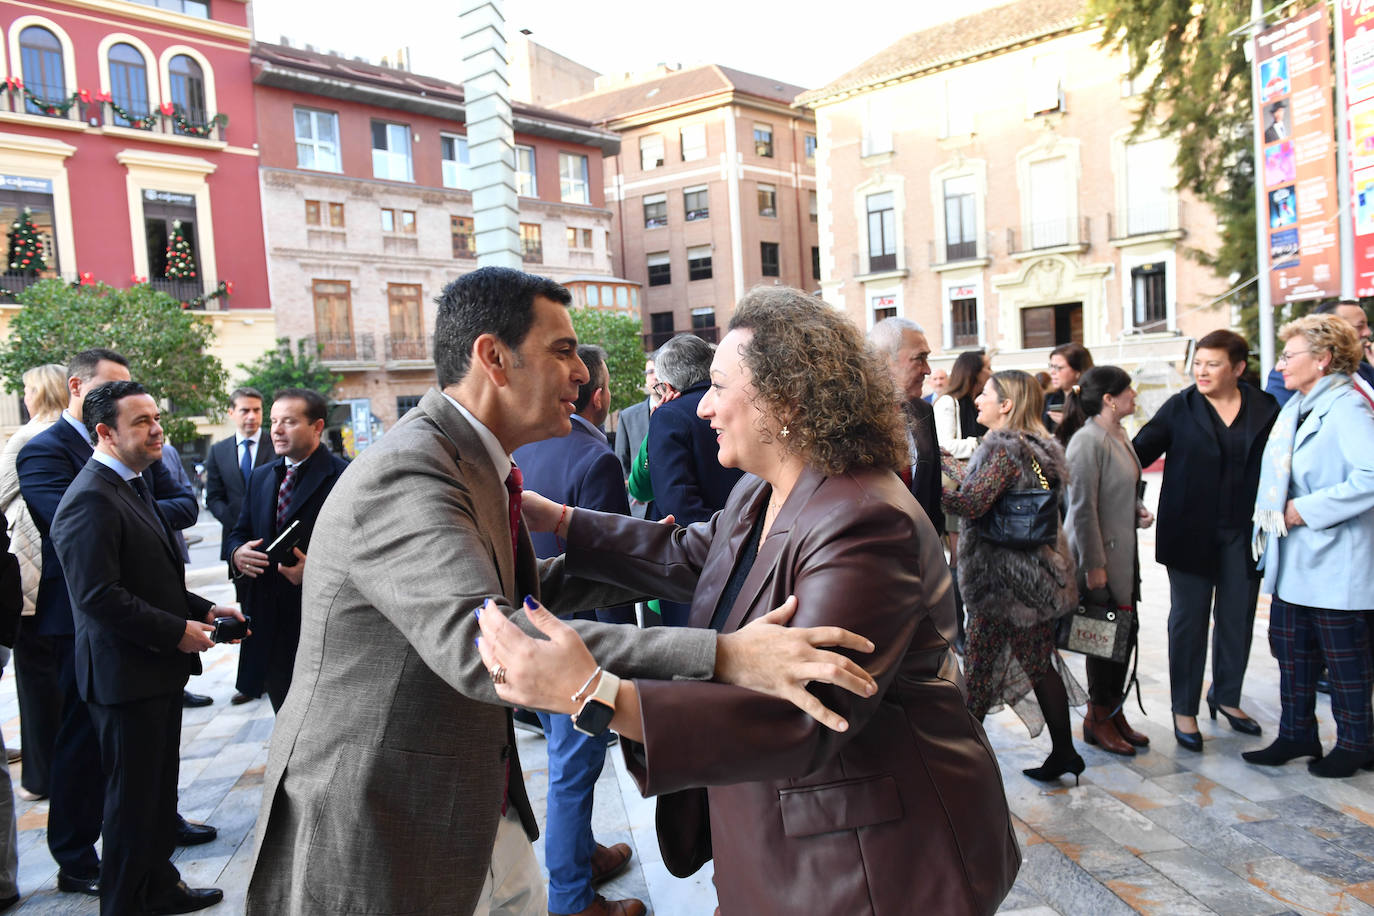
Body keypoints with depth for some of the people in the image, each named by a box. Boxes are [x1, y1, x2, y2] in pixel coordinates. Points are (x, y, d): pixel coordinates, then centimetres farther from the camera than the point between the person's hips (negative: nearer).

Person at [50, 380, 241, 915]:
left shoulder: (132, 485, 13)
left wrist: (203, 610, 6)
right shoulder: (90, 500, -21)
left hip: (158, 671, 10)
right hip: (127, 676, -10)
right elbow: (98, 596, -26)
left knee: (158, 788, 22)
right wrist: (177, 631, -20)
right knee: (132, 797, 6)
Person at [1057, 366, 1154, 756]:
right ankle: (1097, 719, 18)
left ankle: (1115, 713, 28)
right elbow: (1083, 508, -20)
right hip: (1098, 553, -9)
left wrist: (1138, 508, 4)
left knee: (1126, 631, 14)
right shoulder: (1088, 441, -19)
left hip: (1123, 552, 9)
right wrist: (1093, 565, -20)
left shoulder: (1119, 435, 10)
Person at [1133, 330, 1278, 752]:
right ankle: (1184, 709, 17)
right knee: (1189, 618, 5)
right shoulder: (1180, 408, -2)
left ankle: (1227, 696, 33)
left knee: (1238, 616, 13)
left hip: (1243, 531, 2)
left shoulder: (1264, 409, 2)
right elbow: (1139, 451, -8)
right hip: (1191, 532, -2)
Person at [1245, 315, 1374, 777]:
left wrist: (1309, 509, -23)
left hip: (1334, 561, -9)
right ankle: (1296, 734, 27)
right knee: (1291, 652, 15)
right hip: (1291, 559, 9)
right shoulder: (1294, 408, 12)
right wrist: (1269, 515, 9)